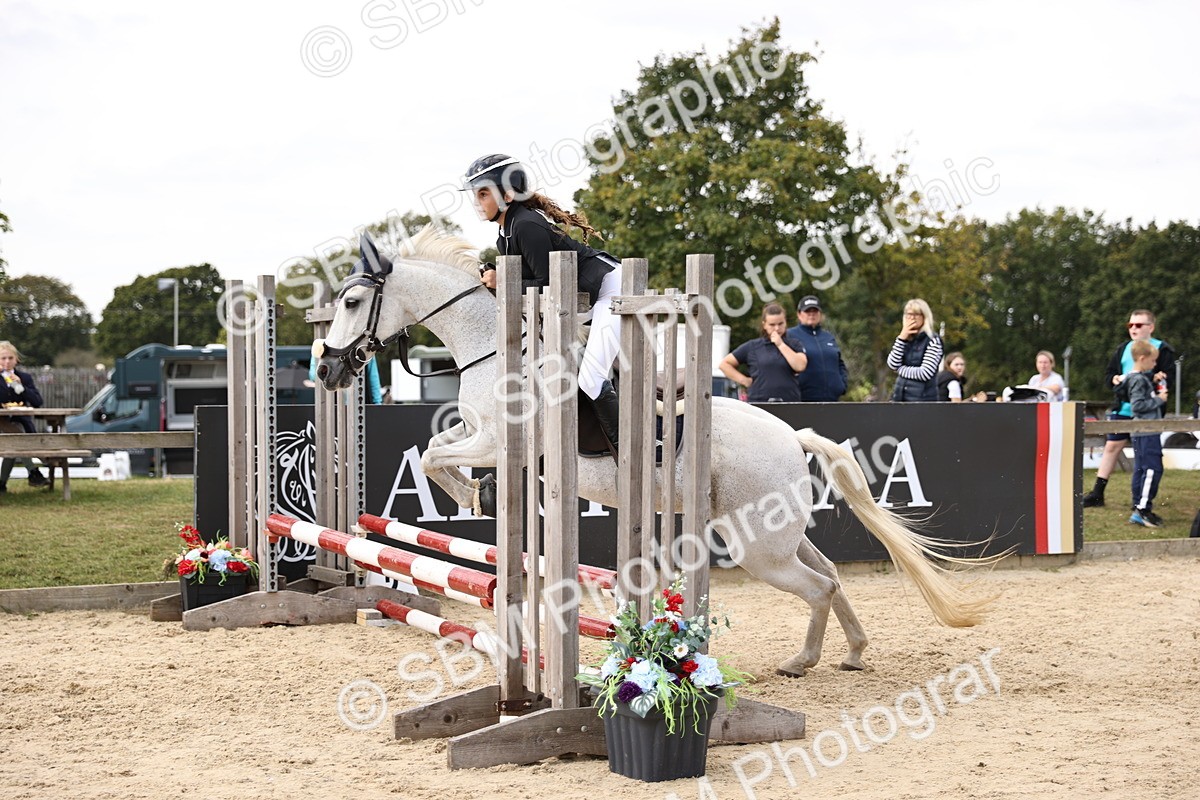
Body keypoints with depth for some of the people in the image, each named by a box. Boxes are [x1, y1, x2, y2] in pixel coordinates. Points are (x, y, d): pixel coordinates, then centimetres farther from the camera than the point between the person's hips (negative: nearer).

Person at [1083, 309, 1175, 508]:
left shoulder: (1162, 350, -1)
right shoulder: (1123, 349, 14)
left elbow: (1168, 379, -8)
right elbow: (1108, 374, 17)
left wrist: (1156, 380, -25)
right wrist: (1116, 379, -4)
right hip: (1123, 408, 4)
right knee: (1111, 447, 5)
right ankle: (1097, 494, 9)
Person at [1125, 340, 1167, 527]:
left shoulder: (1145, 377, 17)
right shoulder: (1138, 380, -14)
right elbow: (1137, 405, -21)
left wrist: (1159, 387, 14)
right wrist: (1159, 400, -14)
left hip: (1143, 433, 10)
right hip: (1146, 432, -10)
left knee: (1141, 469, 10)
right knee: (1152, 468, -13)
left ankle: (1139, 508, 13)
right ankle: (1143, 509, -15)